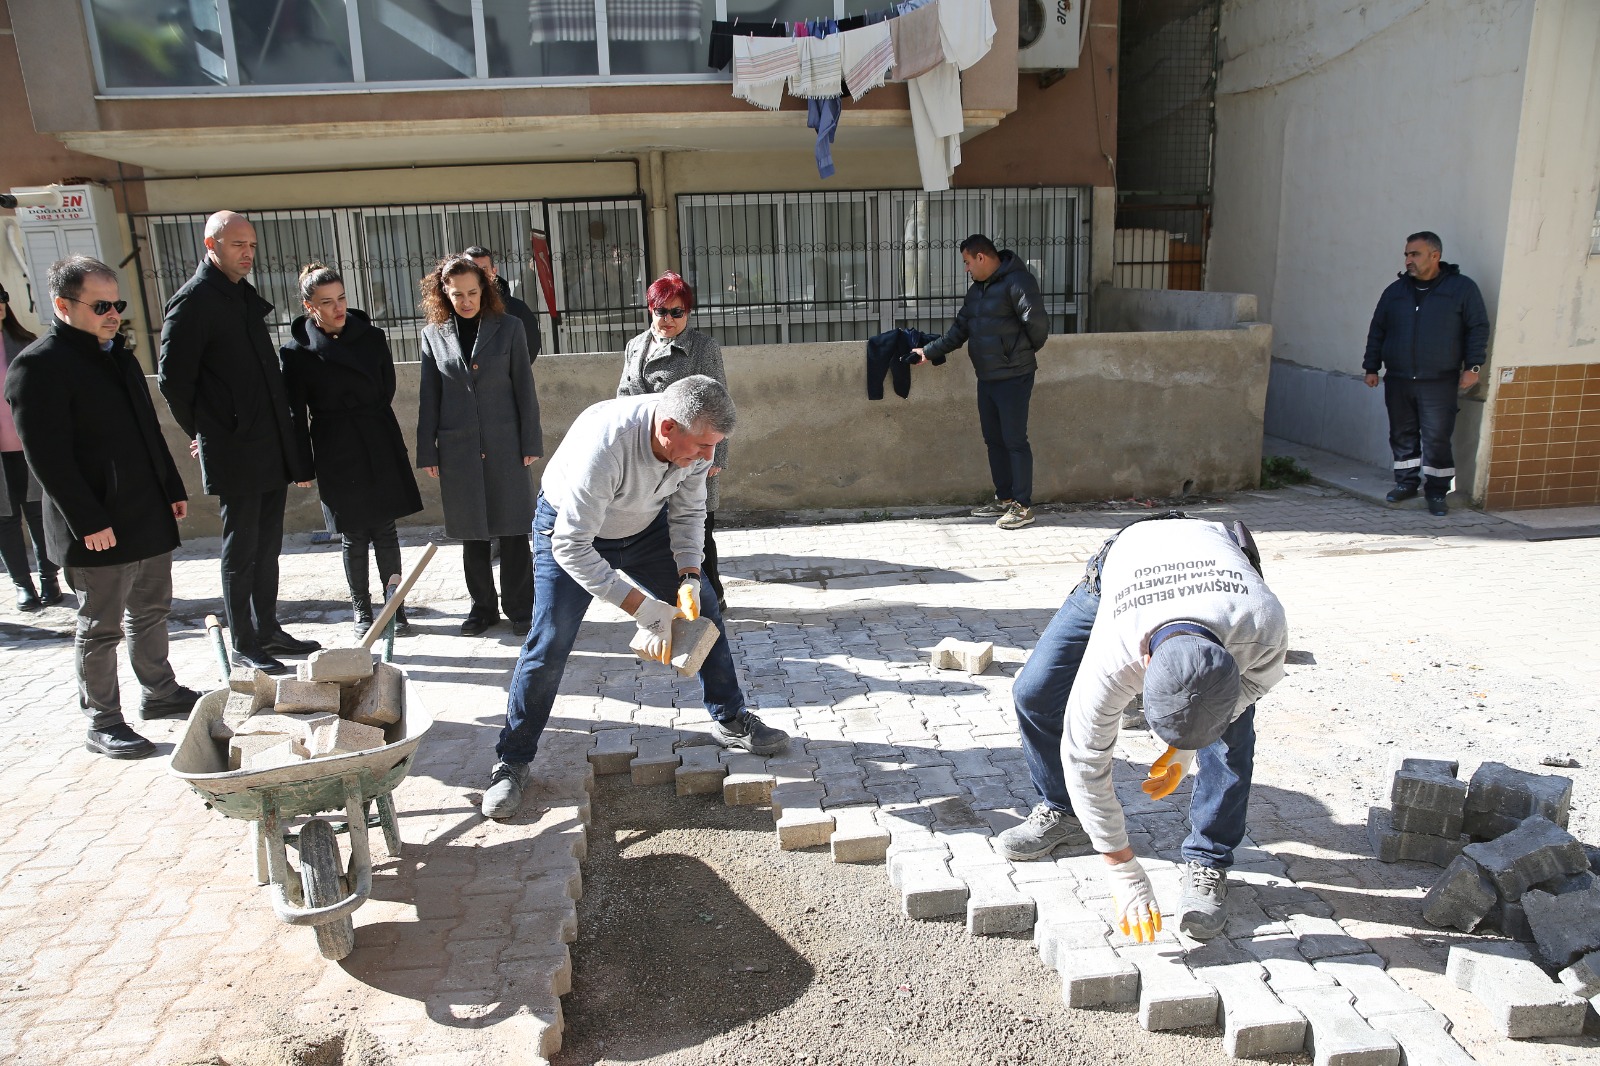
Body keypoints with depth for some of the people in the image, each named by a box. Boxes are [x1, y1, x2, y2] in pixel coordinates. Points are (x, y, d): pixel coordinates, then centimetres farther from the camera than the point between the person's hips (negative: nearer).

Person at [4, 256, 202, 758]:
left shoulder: (119, 358, 14)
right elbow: (47, 456, -19)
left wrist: (173, 488, 17)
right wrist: (88, 522, -21)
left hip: (151, 520, 8)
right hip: (100, 530, -8)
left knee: (151, 611, 19)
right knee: (100, 628, 3)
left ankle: (160, 691, 33)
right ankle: (102, 722, 14)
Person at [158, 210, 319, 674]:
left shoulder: (245, 296, 15)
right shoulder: (193, 300, -10)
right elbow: (173, 379, -12)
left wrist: (289, 444, 13)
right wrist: (205, 434, -5)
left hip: (271, 448, 8)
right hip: (235, 452, -8)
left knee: (267, 546, 15)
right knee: (240, 549, 2)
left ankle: (267, 630, 26)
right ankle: (244, 645, 12)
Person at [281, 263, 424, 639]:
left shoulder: (372, 337, 4)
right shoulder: (297, 351, -4)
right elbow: (297, 414, -2)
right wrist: (304, 466, -3)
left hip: (381, 449, 2)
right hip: (336, 456, -2)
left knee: (385, 531, 6)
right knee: (353, 537, 5)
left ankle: (395, 607, 16)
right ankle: (362, 612, 18)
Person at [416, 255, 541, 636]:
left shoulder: (508, 328, 1)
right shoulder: (433, 334, 5)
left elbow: (524, 388, 1)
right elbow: (429, 397, 7)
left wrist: (531, 442, -3)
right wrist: (427, 451, 5)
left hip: (505, 445, -2)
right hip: (458, 449, 2)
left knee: (513, 532, 3)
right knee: (472, 533, 10)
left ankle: (520, 608, 14)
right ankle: (482, 607, 23)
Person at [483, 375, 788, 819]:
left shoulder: (694, 439, -24)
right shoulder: (604, 444, -43)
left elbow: (688, 512, -6)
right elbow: (571, 548, -38)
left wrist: (688, 576, -21)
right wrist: (644, 608, -38)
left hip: (646, 525, 6)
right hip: (568, 529, -5)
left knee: (704, 610, 3)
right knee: (550, 643, -12)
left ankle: (730, 720, 19)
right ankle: (512, 761, 5)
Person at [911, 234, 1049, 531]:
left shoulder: (1017, 281, -14)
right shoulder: (977, 289, 15)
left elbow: (1037, 320, -21)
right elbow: (959, 329, 19)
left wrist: (1029, 348, -4)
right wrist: (929, 352, 13)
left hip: (1013, 377, -9)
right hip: (986, 378, 9)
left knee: (1015, 440, -5)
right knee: (994, 439, 14)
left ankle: (1023, 506, 3)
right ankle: (1004, 499, 25)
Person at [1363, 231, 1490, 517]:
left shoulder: (1462, 287, 0)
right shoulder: (1395, 290, 11)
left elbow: (1478, 329, -1)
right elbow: (1377, 330, 16)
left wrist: (1472, 366, -8)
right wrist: (1372, 367, 11)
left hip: (1438, 383, -4)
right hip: (1397, 380, 4)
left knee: (1436, 438, -5)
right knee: (1402, 434, 10)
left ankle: (1436, 492, 4)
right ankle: (1406, 482, 24)